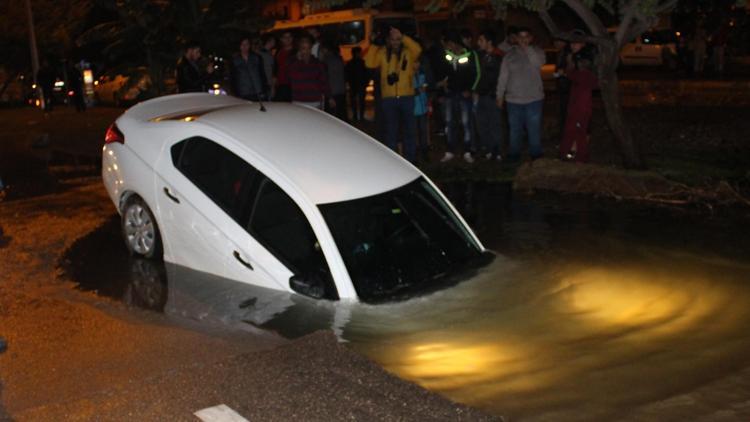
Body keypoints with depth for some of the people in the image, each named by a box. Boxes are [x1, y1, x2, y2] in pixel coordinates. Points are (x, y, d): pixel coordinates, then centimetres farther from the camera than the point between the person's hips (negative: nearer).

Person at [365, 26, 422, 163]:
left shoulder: (408, 52, 1)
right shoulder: (382, 53, 4)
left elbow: (417, 49, -19)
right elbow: (370, 63, -9)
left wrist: (403, 37, -21)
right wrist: (375, 44, -13)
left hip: (407, 97, 0)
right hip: (388, 98, 0)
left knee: (409, 130, 11)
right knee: (391, 131, 9)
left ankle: (410, 160, 22)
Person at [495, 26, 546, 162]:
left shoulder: (537, 52, 2)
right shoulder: (509, 55, 5)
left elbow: (538, 63, -21)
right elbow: (503, 77, 7)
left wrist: (527, 48, -20)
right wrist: (500, 96, 5)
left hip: (534, 99, -2)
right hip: (513, 99, 2)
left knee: (534, 129, 1)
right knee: (515, 129, 10)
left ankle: (536, 155, 12)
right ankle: (514, 154, 22)